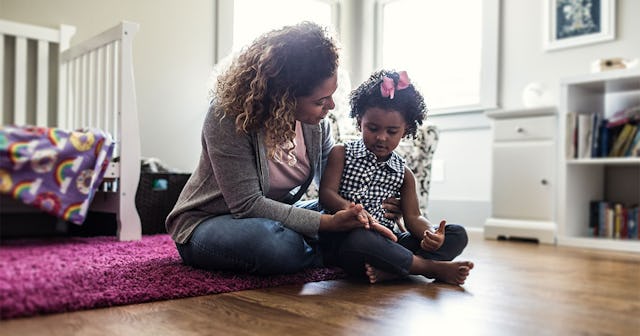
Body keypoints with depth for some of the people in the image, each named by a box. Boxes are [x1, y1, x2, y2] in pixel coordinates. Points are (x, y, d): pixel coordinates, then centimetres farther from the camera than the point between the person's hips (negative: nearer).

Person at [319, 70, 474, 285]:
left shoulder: (403, 174, 14)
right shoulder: (341, 154, 5)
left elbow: (412, 216, 8)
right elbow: (326, 193, -7)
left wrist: (432, 233, -17)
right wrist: (347, 206, -31)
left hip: (388, 240, 5)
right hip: (347, 237, -5)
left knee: (457, 235, -8)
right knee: (358, 240, -42)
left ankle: (388, 271, -32)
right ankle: (433, 268, -23)